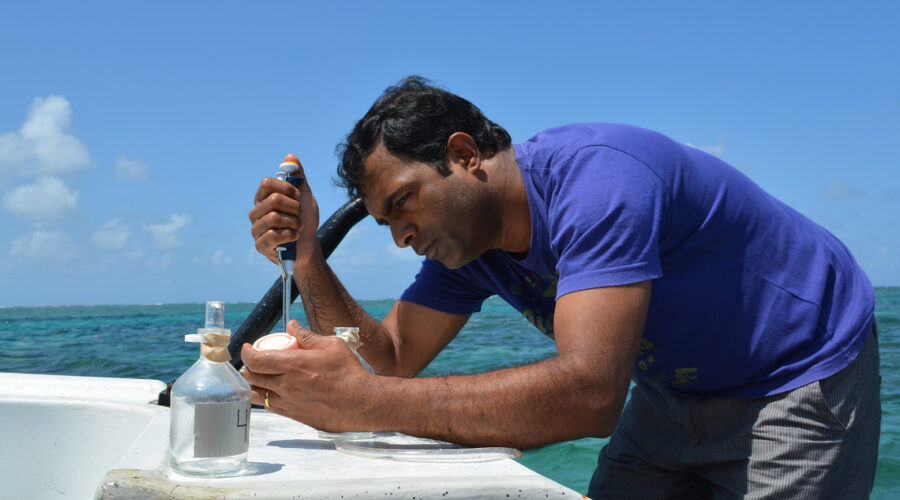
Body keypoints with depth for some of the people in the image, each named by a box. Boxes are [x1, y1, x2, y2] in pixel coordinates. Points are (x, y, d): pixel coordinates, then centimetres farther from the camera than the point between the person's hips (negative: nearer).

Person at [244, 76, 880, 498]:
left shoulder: (596, 177, -33)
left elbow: (589, 394, -43)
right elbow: (392, 356, -4)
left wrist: (361, 403, -47)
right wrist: (307, 254, -18)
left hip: (802, 380, -7)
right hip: (679, 390, 7)